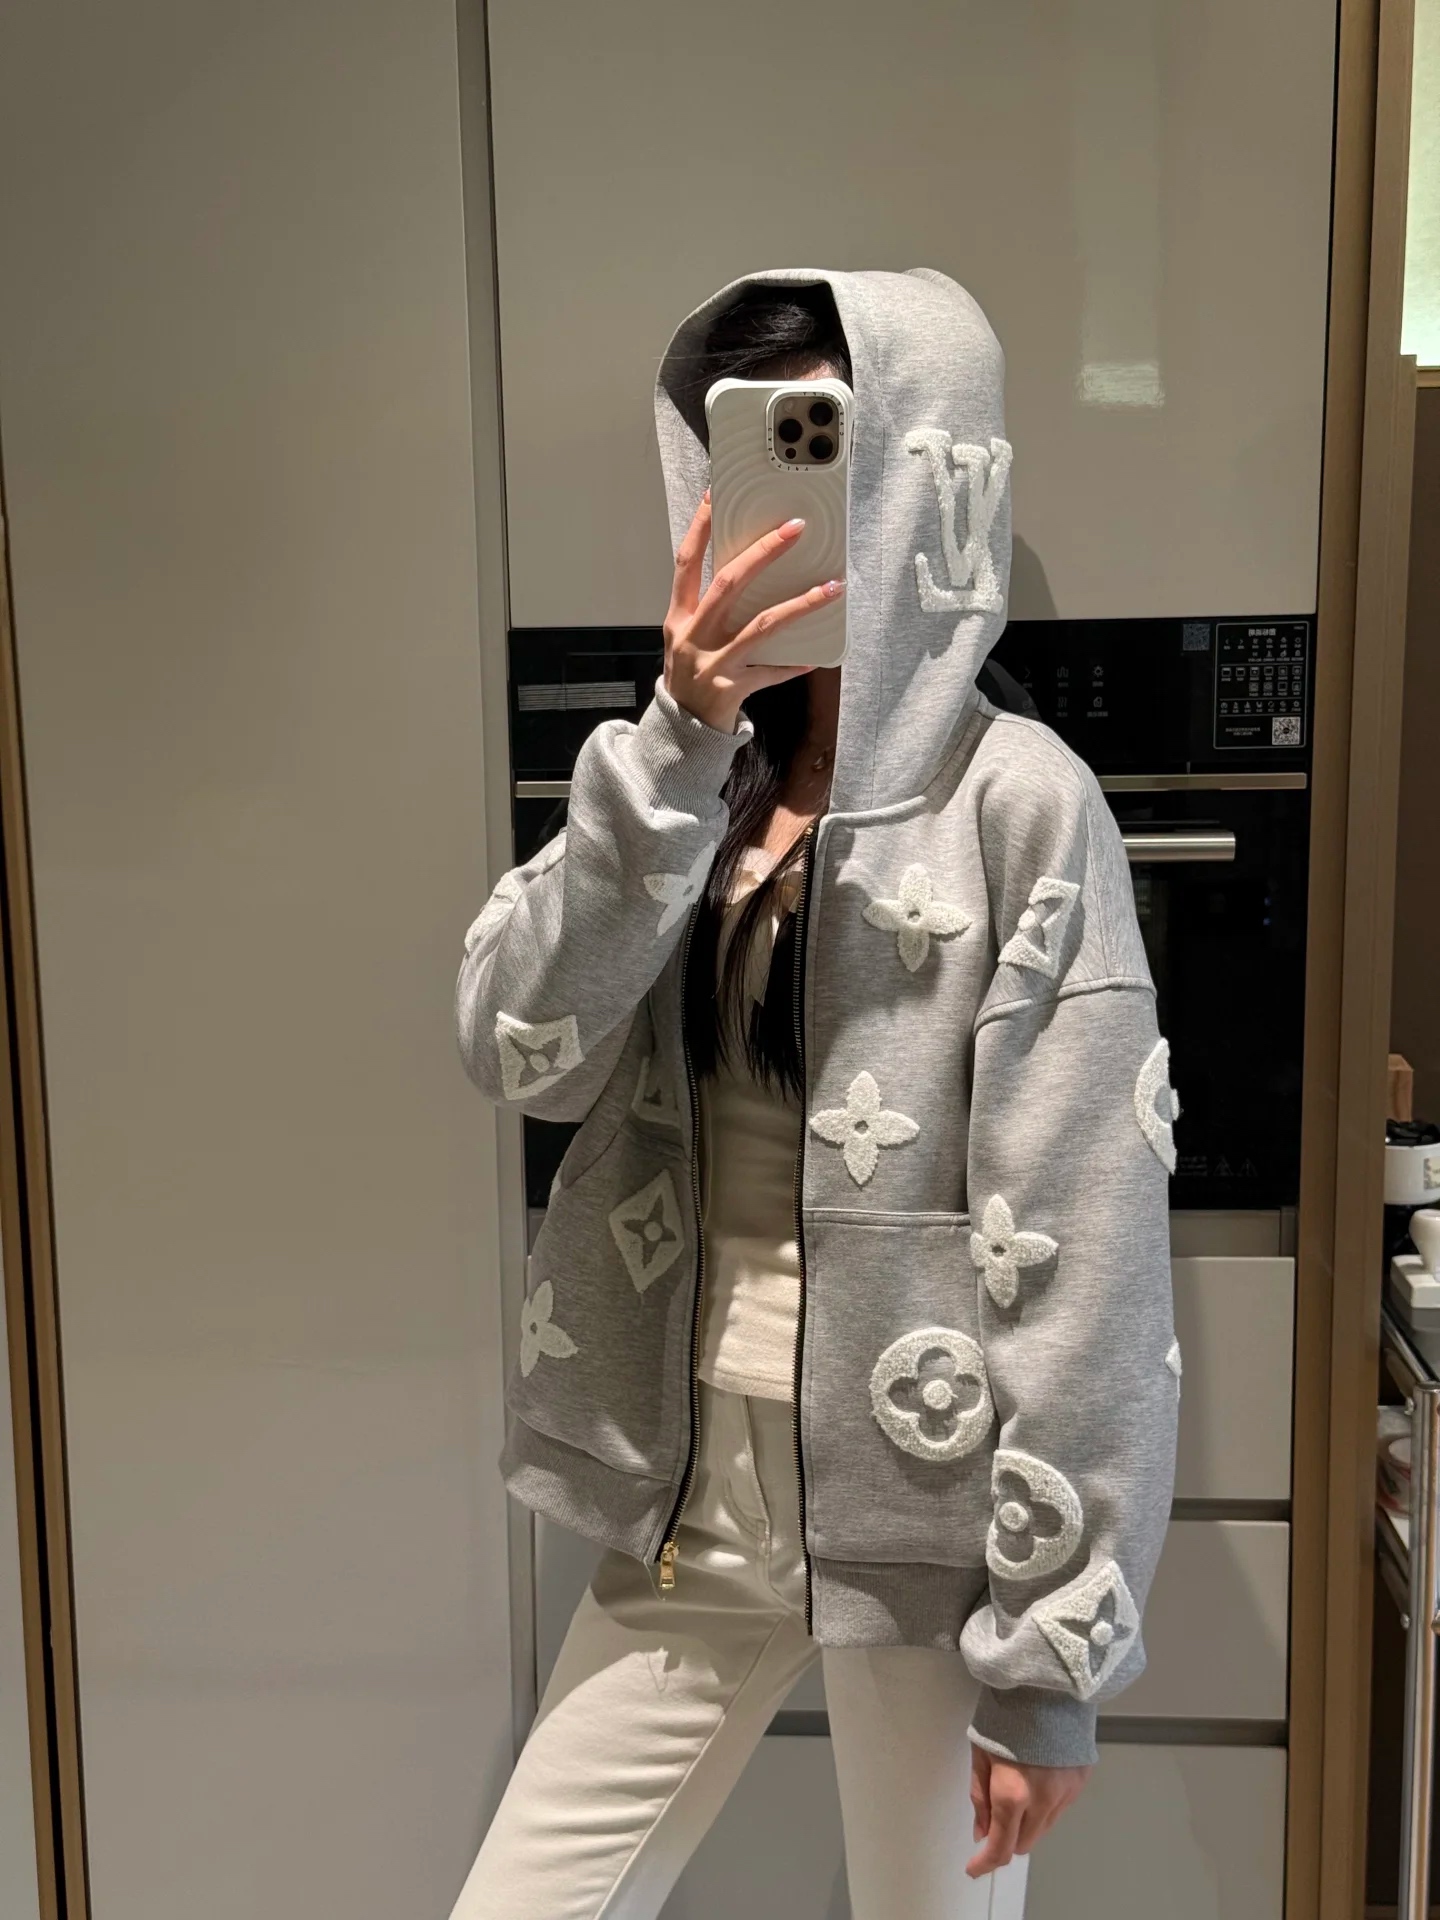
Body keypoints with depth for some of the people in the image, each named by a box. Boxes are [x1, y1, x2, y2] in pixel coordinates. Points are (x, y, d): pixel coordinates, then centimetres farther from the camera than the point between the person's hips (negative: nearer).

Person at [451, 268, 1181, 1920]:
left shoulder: (1013, 801, -12)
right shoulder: (693, 779, 6)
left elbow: (1080, 1249, -14)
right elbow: (515, 1045, -9)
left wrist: (1052, 1653, -13)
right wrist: (676, 745, -19)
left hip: (921, 1495, -5)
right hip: (693, 1486, 5)